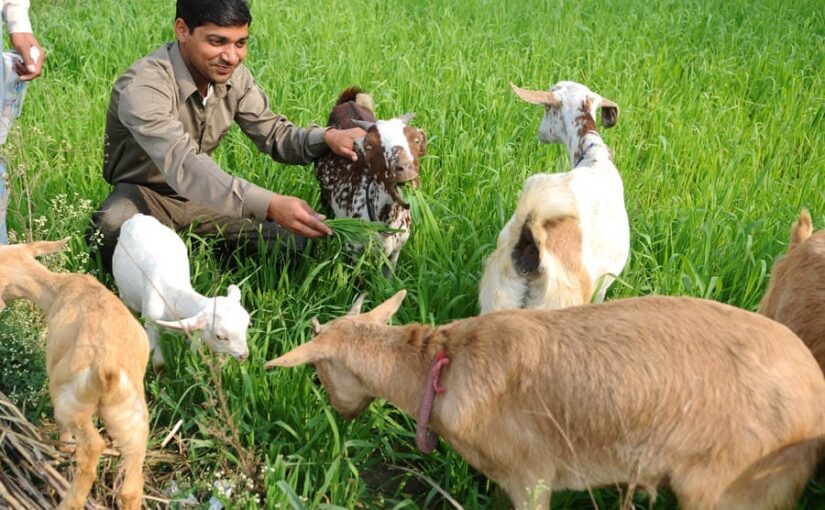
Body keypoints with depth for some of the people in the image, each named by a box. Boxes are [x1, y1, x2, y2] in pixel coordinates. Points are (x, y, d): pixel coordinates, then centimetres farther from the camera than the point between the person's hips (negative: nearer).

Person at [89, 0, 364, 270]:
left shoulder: (234, 76, -8)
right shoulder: (143, 87, -30)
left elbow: (275, 135, 0)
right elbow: (183, 166, -43)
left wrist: (327, 137, -24)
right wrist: (271, 205, -55)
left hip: (201, 194, 6)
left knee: (295, 238, -10)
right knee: (113, 234, -40)